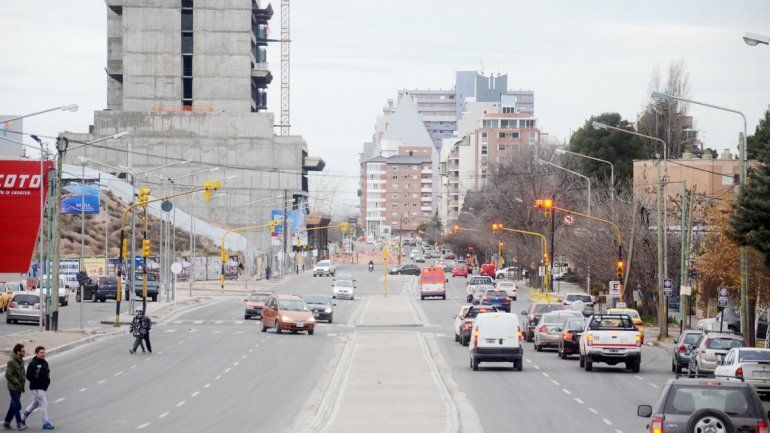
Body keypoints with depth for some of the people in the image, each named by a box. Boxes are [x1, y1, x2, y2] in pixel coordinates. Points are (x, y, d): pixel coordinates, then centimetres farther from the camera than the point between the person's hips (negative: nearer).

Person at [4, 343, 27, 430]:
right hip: (13, 387, -8)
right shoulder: (11, 362, -15)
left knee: (14, 405, 12)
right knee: (17, 406, -10)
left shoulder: (21, 361, 11)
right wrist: (16, 382, -15)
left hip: (19, 387, 8)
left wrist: (23, 381, 6)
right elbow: (8, 375, -17)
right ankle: (19, 424, -9)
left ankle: (7, 422, 21)